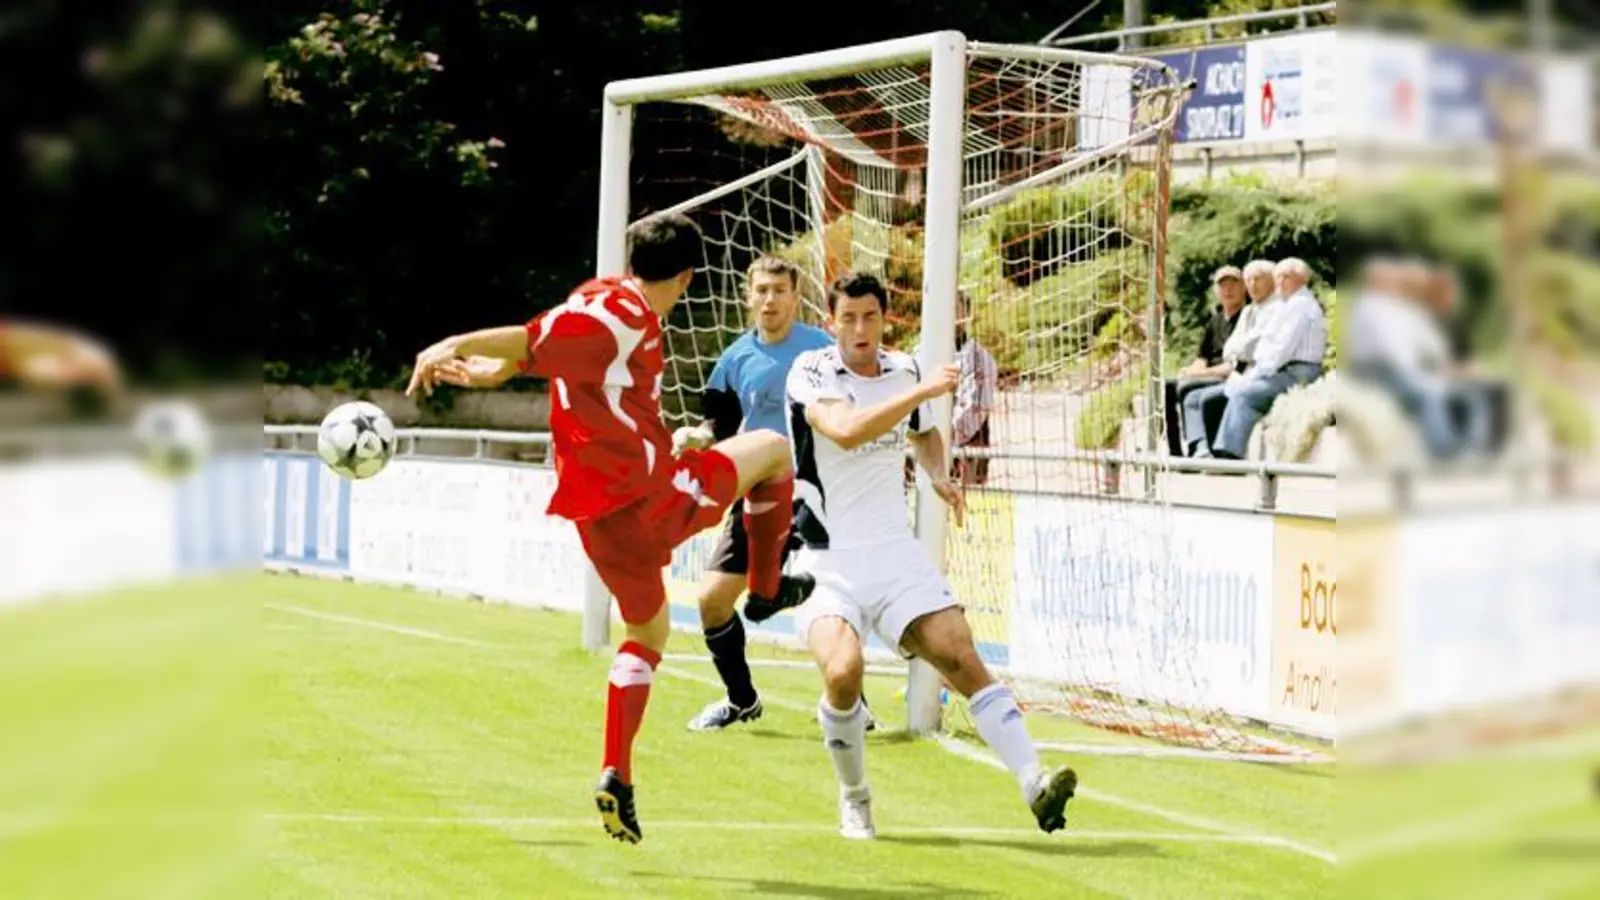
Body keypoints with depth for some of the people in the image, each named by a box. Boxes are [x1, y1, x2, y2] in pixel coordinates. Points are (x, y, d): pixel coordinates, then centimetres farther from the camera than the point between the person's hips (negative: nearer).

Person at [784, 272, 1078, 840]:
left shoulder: (904, 371, 9)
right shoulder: (811, 372, -8)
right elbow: (845, 431, -29)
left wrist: (938, 475, 9)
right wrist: (924, 389, -31)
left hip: (895, 553, 4)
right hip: (826, 562, -4)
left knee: (960, 657, -14)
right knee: (843, 670, -26)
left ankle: (1034, 784, -19)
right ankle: (854, 798, -1)